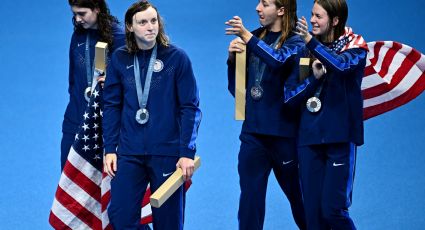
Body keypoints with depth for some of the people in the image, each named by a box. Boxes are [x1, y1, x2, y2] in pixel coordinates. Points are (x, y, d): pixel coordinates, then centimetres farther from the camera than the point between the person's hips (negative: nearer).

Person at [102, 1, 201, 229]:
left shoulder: (176, 57, -5)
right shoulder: (120, 59, 2)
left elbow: (190, 107, -5)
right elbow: (112, 106, 7)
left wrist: (187, 152, -11)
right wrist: (110, 149, 1)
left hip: (167, 152, -2)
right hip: (128, 153, 2)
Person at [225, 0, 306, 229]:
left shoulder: (295, 42, -4)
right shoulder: (256, 38, 10)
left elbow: (279, 60, -28)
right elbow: (237, 89, 13)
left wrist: (247, 38, -36)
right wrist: (233, 58, -4)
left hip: (284, 133, -4)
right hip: (252, 132, 4)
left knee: (298, 196, 8)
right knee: (250, 200, 0)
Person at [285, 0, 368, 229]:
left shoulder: (354, 46, 0)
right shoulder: (306, 51, 9)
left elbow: (342, 65, -24)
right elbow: (289, 96, 5)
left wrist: (310, 41, -37)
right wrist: (314, 77, -12)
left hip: (340, 137, -4)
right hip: (309, 137, 4)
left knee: (333, 209, -10)